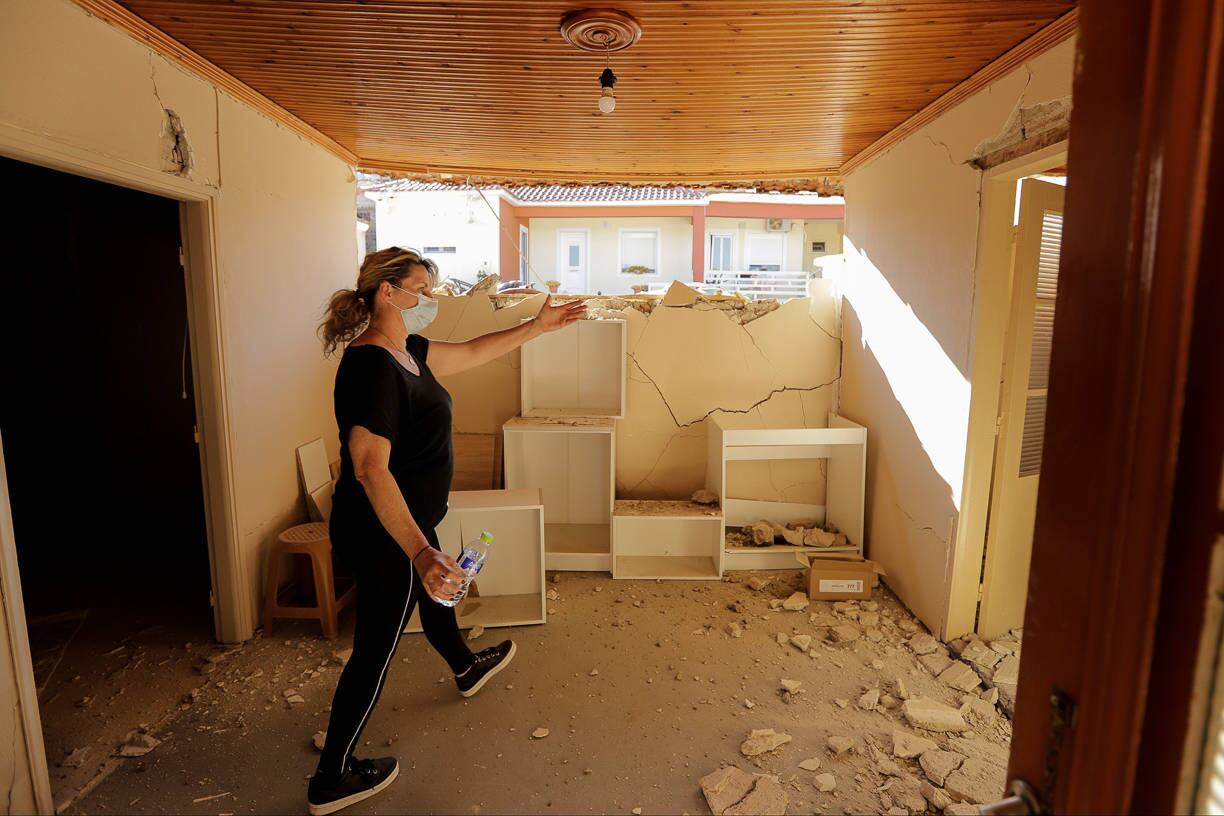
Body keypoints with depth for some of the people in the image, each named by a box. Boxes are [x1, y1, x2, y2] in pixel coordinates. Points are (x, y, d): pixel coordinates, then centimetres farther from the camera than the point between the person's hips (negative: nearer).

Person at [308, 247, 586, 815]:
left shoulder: (406, 351, 2)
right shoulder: (372, 367, -28)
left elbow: (474, 352, 14)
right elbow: (370, 468, -35)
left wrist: (537, 325, 13)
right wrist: (420, 551, -41)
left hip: (406, 524, 10)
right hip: (383, 533, -10)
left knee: (433, 594, 31)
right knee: (376, 650, 6)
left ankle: (466, 669, 60)